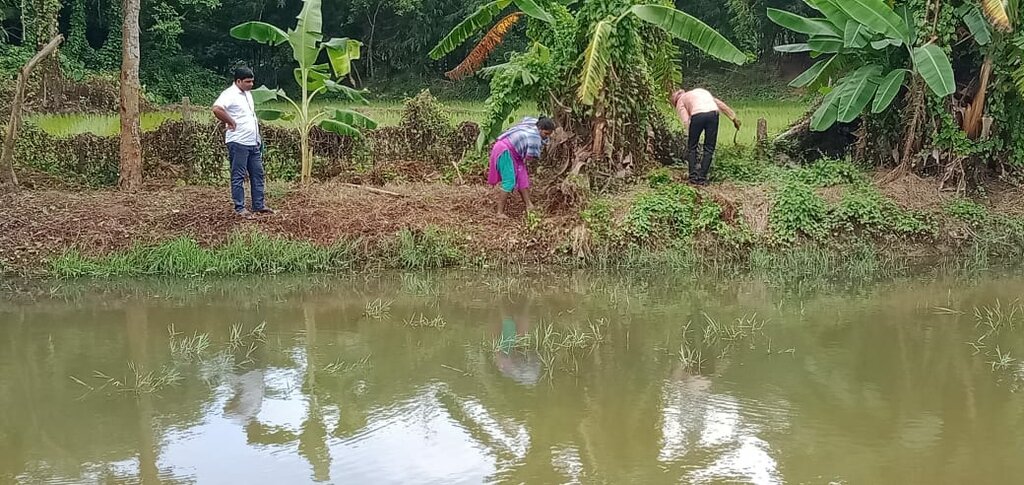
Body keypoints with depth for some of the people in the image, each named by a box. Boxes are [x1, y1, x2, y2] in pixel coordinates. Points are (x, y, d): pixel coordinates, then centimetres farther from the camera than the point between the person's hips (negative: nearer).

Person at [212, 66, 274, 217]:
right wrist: (231, 123, -21)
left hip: (254, 142, 9)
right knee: (238, 176, 0)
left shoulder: (247, 93, 14)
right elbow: (217, 109, -32)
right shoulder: (230, 94, -15)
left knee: (258, 174, 12)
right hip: (238, 143, -9)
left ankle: (259, 205, 20)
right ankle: (240, 208, 5)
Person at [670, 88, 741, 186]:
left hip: (698, 115, -4)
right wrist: (734, 118, 31)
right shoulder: (701, 91, 38)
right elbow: (721, 104, 30)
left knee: (692, 147, 14)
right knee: (709, 148, 12)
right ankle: (702, 178, 10)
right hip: (713, 113, 4)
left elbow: (686, 121, 5)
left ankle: (693, 177, 11)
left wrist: (690, 137, 3)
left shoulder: (680, 101, 22)